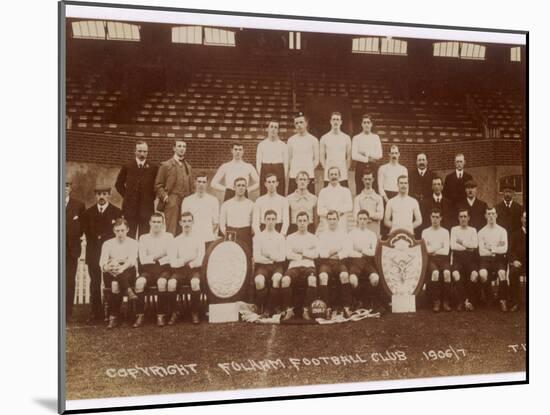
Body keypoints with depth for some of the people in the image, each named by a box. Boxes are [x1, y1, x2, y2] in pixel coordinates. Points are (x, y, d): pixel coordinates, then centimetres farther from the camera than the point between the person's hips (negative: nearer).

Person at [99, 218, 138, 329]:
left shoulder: (132, 243, 11)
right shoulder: (108, 244, 15)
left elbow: (132, 260, -8)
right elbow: (102, 261, -1)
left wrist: (122, 267, -30)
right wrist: (106, 267, -28)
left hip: (128, 272, -1)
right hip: (110, 274, 1)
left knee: (116, 285, -35)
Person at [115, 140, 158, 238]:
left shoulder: (153, 168, 5)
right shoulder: (127, 167, 7)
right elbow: (118, 184, 15)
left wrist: (152, 197, 1)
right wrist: (126, 196, 6)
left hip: (147, 207, 0)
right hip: (130, 207, 1)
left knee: (144, 236, 0)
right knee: (129, 235, 1)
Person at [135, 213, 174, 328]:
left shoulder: (168, 236, 11)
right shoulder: (143, 238, 14)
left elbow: (170, 257, 0)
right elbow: (143, 260, 4)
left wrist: (152, 258, -4)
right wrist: (158, 256, -1)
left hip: (164, 268, -1)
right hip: (148, 269, 1)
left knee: (161, 282, -36)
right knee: (139, 282, -32)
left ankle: (161, 315, -27)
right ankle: (140, 316, -25)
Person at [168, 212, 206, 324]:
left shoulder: (198, 240, 8)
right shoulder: (176, 241, 10)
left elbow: (199, 262, -2)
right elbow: (173, 263, 0)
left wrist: (182, 262, -3)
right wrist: (187, 260, -11)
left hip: (194, 270, -1)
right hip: (179, 271, 1)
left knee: (195, 282, -36)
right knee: (171, 283, -32)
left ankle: (195, 313, -19)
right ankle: (173, 314, -16)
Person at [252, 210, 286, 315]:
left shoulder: (280, 237, 15)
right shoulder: (258, 236, 10)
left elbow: (282, 257, 4)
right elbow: (257, 257, -1)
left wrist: (269, 256, -6)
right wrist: (273, 258, -4)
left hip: (277, 266, 1)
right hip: (262, 265, -1)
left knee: (277, 278, -35)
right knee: (259, 280, -34)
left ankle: (274, 306, -20)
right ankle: (263, 308, -16)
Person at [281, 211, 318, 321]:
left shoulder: (313, 238, 18)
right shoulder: (290, 237, 17)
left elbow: (315, 254, 4)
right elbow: (289, 255, 3)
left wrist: (301, 252, 2)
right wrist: (307, 255, 2)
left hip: (309, 266, 0)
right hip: (294, 266, 0)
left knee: (312, 279, -36)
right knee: (285, 280, -34)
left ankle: (306, 309, -25)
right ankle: (289, 309, -21)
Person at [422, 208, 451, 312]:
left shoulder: (445, 232, 14)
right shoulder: (425, 232, 14)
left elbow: (446, 251, 3)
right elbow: (425, 250, 1)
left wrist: (432, 250, -1)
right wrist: (439, 247, -1)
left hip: (443, 258, 1)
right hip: (430, 258, -1)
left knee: (447, 272, -32)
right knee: (435, 272, -34)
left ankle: (446, 302, -23)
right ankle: (436, 302, -24)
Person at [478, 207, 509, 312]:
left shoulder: (502, 231, 8)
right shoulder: (481, 232, 8)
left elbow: (504, 249, -1)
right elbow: (481, 251, -2)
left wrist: (491, 249, -3)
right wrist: (497, 249, -4)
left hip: (499, 258, 0)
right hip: (486, 258, 0)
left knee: (502, 273, -32)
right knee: (483, 274, -31)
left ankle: (502, 301, -20)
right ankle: (487, 297, -5)